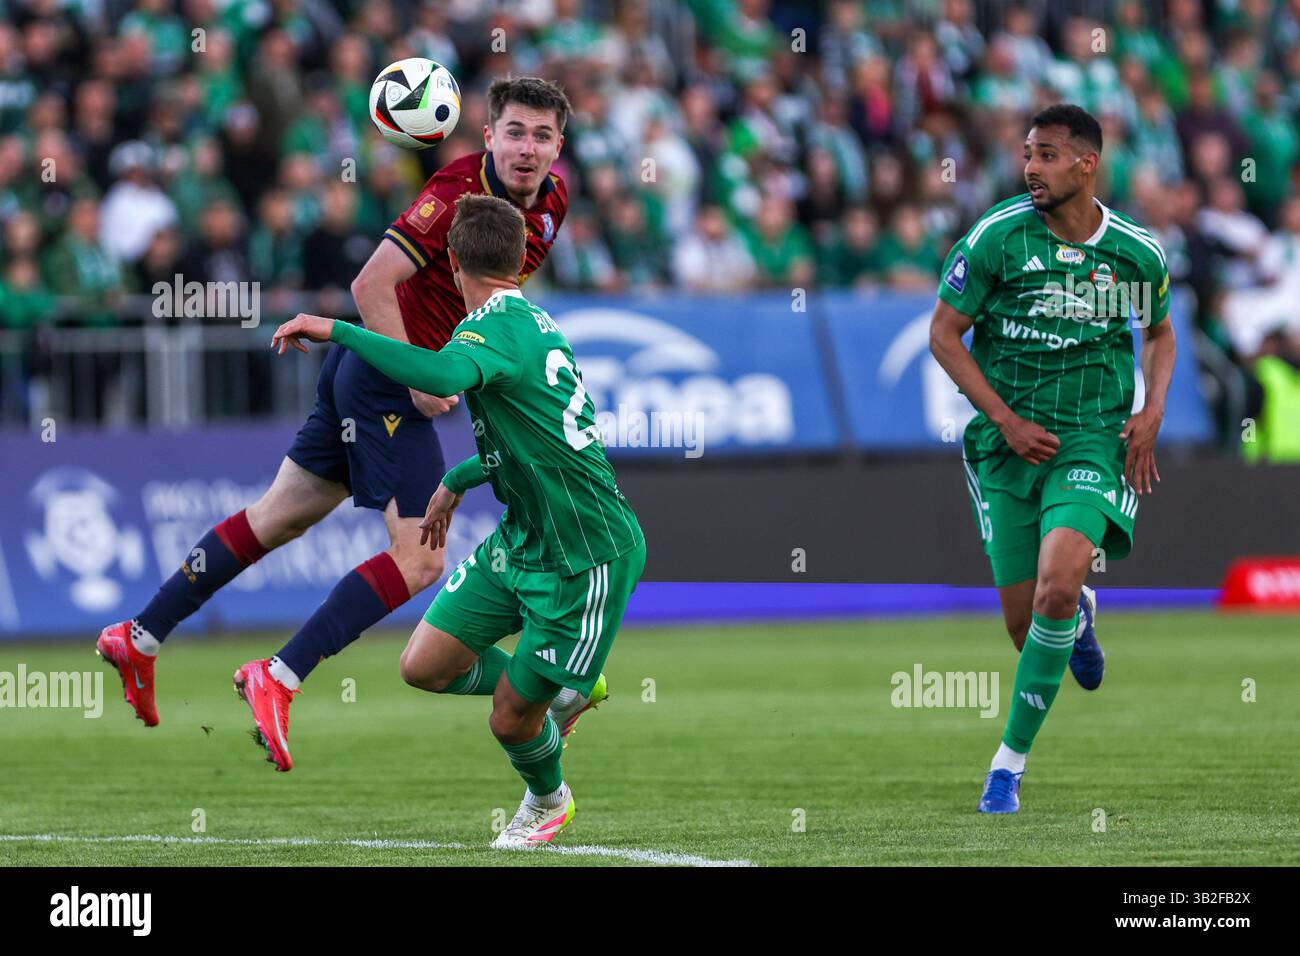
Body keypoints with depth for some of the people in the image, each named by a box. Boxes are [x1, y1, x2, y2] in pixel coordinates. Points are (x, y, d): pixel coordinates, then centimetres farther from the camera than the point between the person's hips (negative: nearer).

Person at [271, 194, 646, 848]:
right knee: (425, 666, 3)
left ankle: (547, 799, 33)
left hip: (586, 560, -8)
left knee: (510, 719, 2)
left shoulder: (498, 324, -20)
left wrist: (335, 329, -40)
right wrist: (457, 481, 34)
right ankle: (561, 691, 26)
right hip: (521, 542, 8)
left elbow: (442, 376, -44)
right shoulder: (529, 321, 9)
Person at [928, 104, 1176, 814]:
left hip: (1094, 440, -1)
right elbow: (943, 334, -2)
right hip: (1007, 445, 1)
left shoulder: (1137, 252, 0)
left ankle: (1010, 759, -10)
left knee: (1054, 589, -24)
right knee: (1024, 625, 3)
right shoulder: (997, 236, -8)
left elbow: (1159, 332, 20)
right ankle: (1079, 615, 44)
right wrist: (1008, 422, -10)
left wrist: (1151, 413, 3)